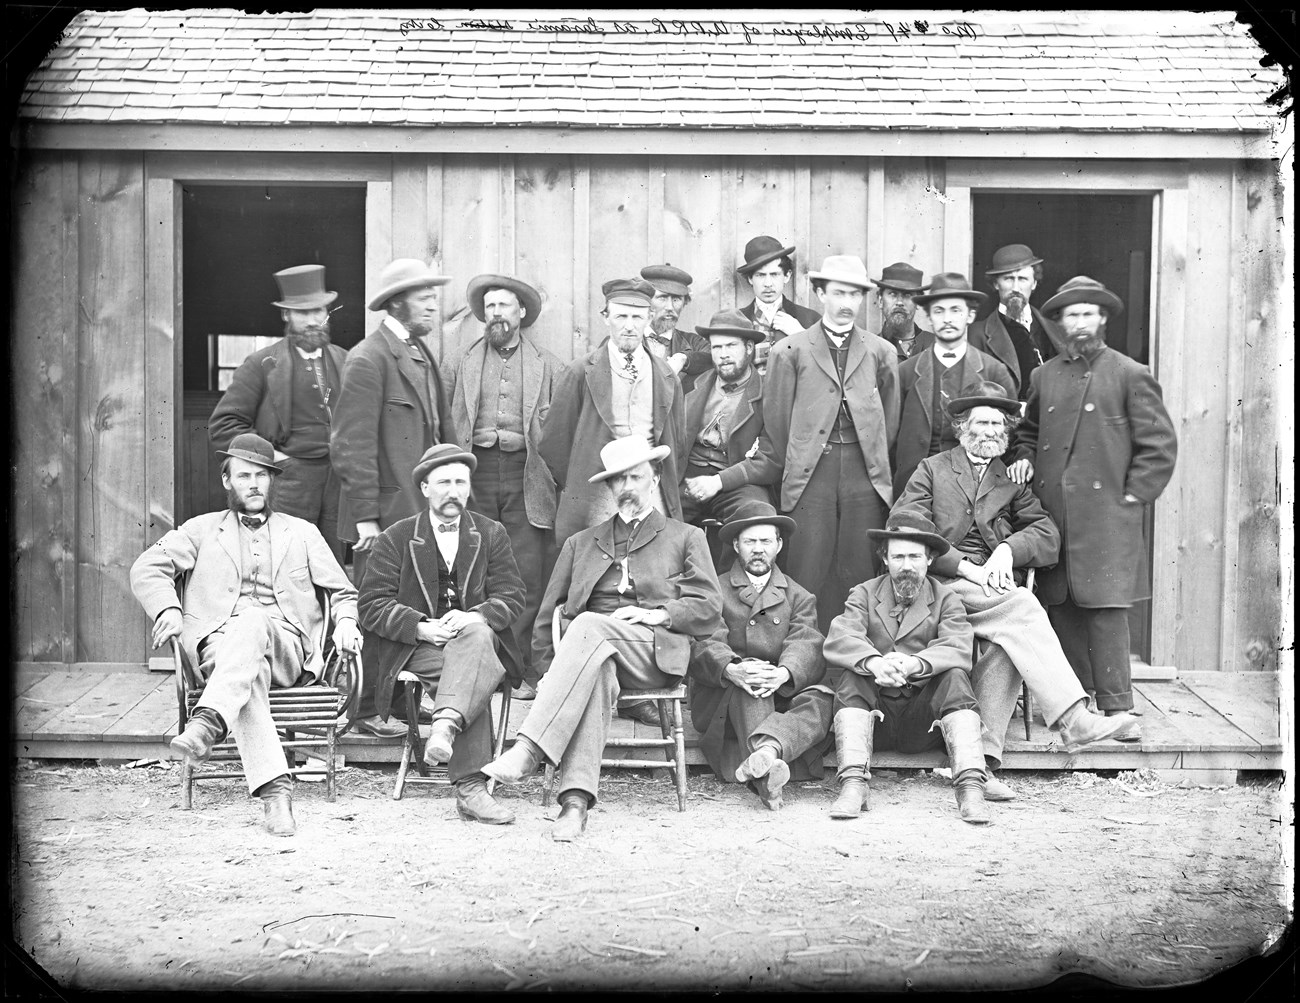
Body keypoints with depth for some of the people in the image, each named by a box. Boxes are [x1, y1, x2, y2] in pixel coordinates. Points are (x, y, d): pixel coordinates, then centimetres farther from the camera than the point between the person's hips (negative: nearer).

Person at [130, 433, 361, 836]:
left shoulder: (302, 533, 26)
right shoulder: (202, 530, 23)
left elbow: (343, 592, 25)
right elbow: (147, 568, 12)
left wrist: (345, 621, 2)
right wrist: (169, 608, -8)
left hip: (286, 644, 0)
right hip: (218, 643, 0)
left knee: (252, 622, -37)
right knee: (249, 676, -38)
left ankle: (208, 724, -55)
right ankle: (274, 788, -50)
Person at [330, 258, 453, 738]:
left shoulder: (421, 355, 16)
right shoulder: (368, 360, -11)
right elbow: (352, 445, -15)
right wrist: (365, 516, -18)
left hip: (420, 510, 8)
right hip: (384, 511, -8)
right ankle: (366, 710, 8)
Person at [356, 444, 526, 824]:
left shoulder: (492, 534, 14)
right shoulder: (395, 538, 7)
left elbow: (511, 597, 5)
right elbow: (372, 605, 0)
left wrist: (473, 616, -17)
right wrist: (421, 627, -18)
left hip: (478, 634, 2)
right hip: (417, 647, -2)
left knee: (477, 635, -37)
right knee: (477, 677, -33)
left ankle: (446, 724, -55)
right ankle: (470, 787, -42)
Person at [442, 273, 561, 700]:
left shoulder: (548, 365, 11)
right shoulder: (463, 364, 15)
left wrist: (554, 471, -5)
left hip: (526, 476, -1)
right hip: (475, 473, 1)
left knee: (528, 578, -4)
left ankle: (523, 672, 1)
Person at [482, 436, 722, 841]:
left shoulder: (686, 538, 21)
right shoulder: (581, 543, 28)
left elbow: (709, 609, 10)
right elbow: (547, 615, 21)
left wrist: (661, 614, -7)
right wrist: (548, 669, 7)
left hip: (656, 652, -2)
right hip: (591, 647, 2)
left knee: (589, 626, -34)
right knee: (596, 673, -37)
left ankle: (528, 749, -46)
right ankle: (575, 800, -50)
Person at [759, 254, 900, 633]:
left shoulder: (881, 352, 12)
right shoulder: (789, 351, 6)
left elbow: (891, 420, 15)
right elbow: (775, 421, 7)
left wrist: (876, 464, 12)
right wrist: (790, 469, 7)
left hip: (865, 476, 2)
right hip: (809, 474, -2)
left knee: (859, 574, 2)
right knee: (806, 576, -3)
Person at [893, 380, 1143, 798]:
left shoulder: (1013, 480, 24)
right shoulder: (931, 470, 15)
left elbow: (1048, 536, 11)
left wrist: (1007, 549, -10)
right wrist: (966, 567, -12)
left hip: (997, 590, 3)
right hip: (944, 587, -3)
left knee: (1007, 645, -29)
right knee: (1021, 608, -29)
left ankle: (981, 758, -33)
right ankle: (1073, 720, -35)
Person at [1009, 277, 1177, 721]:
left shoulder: (1132, 375, 2)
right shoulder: (1044, 376, 15)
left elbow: (1160, 446, 1)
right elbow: (1028, 431, 27)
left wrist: (1131, 498, -4)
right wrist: (1025, 459, 6)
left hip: (1106, 515, -4)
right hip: (1052, 514, 4)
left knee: (1106, 610, -8)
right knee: (1060, 609, 6)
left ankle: (1115, 707, -3)